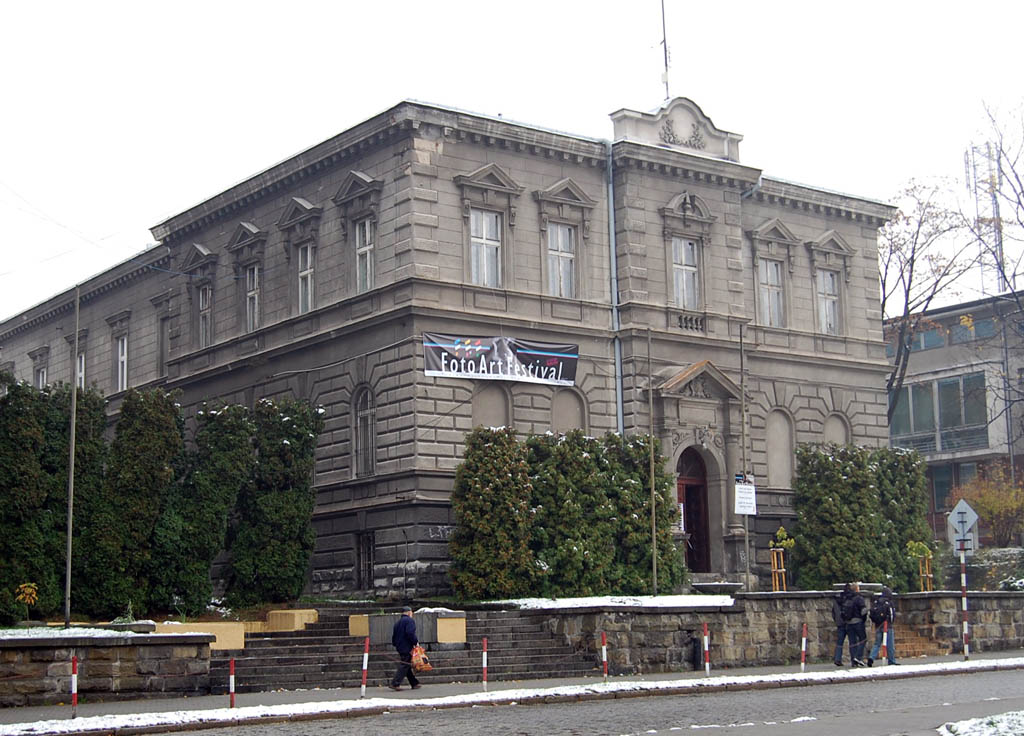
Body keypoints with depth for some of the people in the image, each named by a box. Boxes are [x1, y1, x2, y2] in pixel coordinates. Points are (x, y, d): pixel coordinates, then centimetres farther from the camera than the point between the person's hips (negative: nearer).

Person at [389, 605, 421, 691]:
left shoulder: (398, 622, 18)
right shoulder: (410, 620, -8)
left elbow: (394, 635, 21)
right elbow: (410, 633, -21)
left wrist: (395, 645, 28)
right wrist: (416, 642, -11)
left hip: (400, 648, 9)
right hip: (407, 647, -9)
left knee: (408, 666, 12)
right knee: (404, 665, -8)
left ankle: (414, 683, 17)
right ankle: (395, 684, -14)